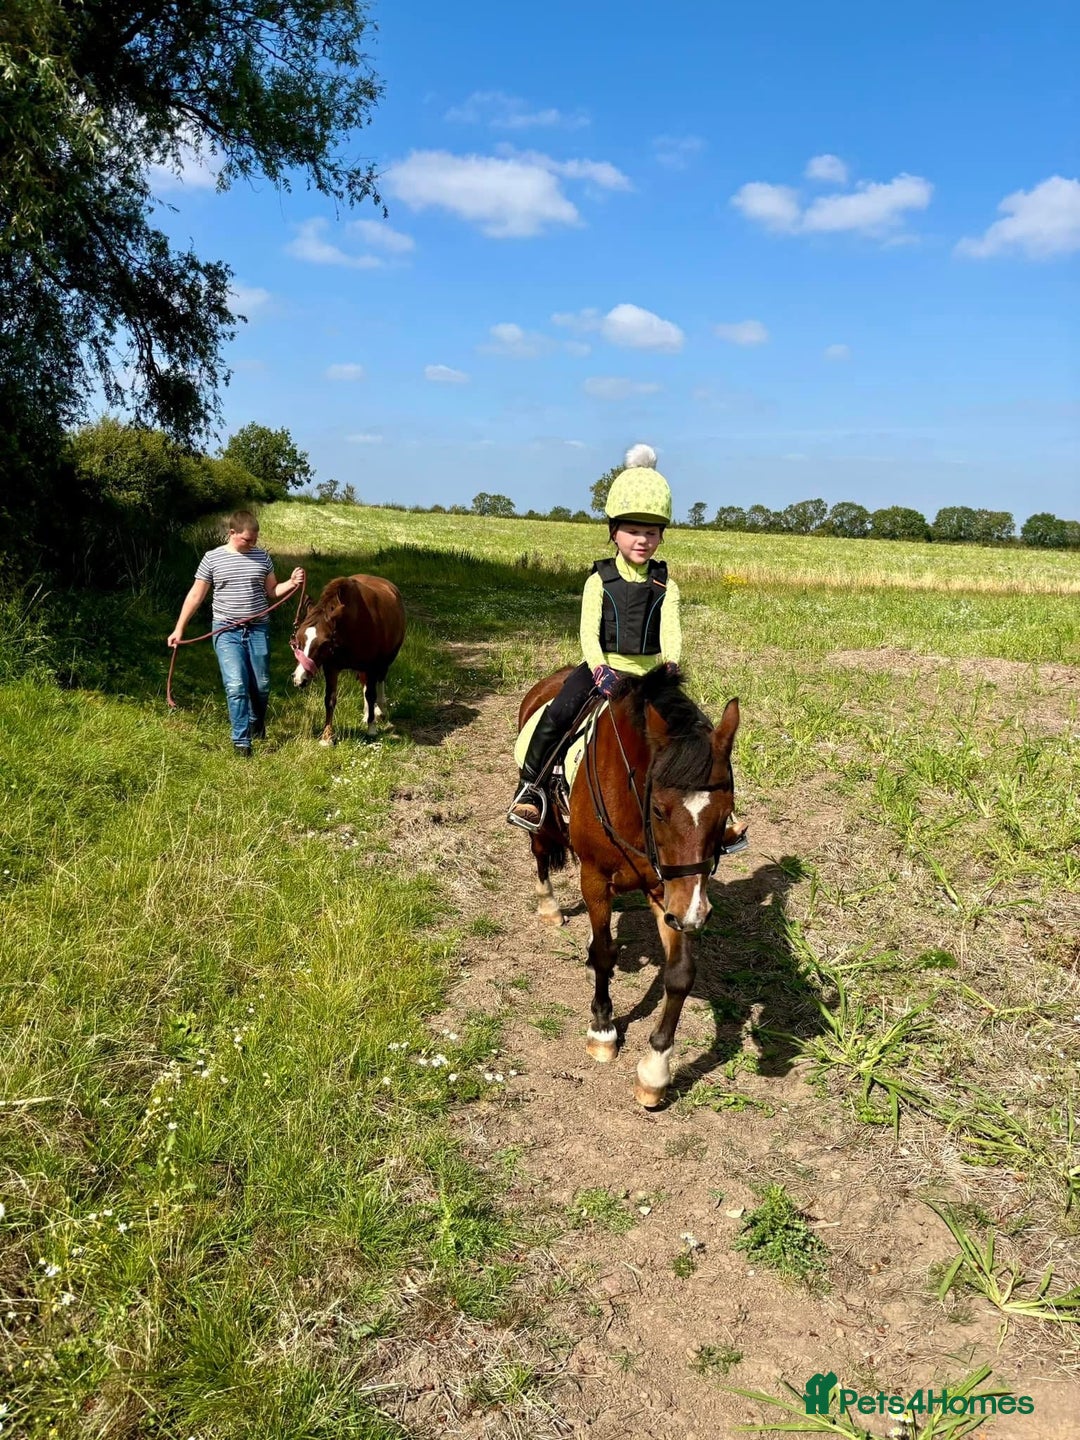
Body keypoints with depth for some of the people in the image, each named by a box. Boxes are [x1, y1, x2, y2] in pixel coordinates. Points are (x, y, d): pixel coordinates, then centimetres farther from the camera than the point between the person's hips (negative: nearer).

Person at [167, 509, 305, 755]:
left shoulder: (262, 556, 4)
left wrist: (292, 583, -7)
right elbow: (195, 596, 2)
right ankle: (241, 741, -3)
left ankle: (256, 723, 39)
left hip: (258, 630, 3)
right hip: (226, 632, -2)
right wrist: (179, 629, 0)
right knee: (236, 686, -11)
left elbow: (272, 592, 13)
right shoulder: (212, 558, -2)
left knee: (261, 685, 9)